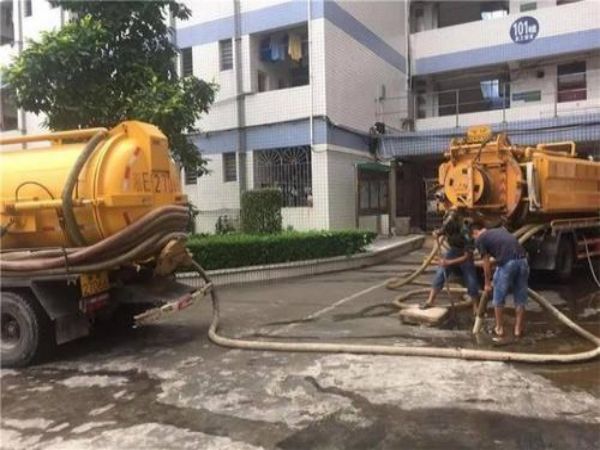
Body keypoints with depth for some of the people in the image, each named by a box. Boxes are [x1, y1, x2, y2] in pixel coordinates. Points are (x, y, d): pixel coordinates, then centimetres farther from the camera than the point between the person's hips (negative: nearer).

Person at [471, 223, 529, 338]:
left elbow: (486, 263, 9)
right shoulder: (501, 230, 29)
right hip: (522, 260, 6)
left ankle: (499, 328, 23)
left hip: (506, 263, -5)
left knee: (499, 298, 14)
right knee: (520, 298, 16)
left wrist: (487, 283, 18)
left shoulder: (479, 239, 11)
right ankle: (518, 329, 23)